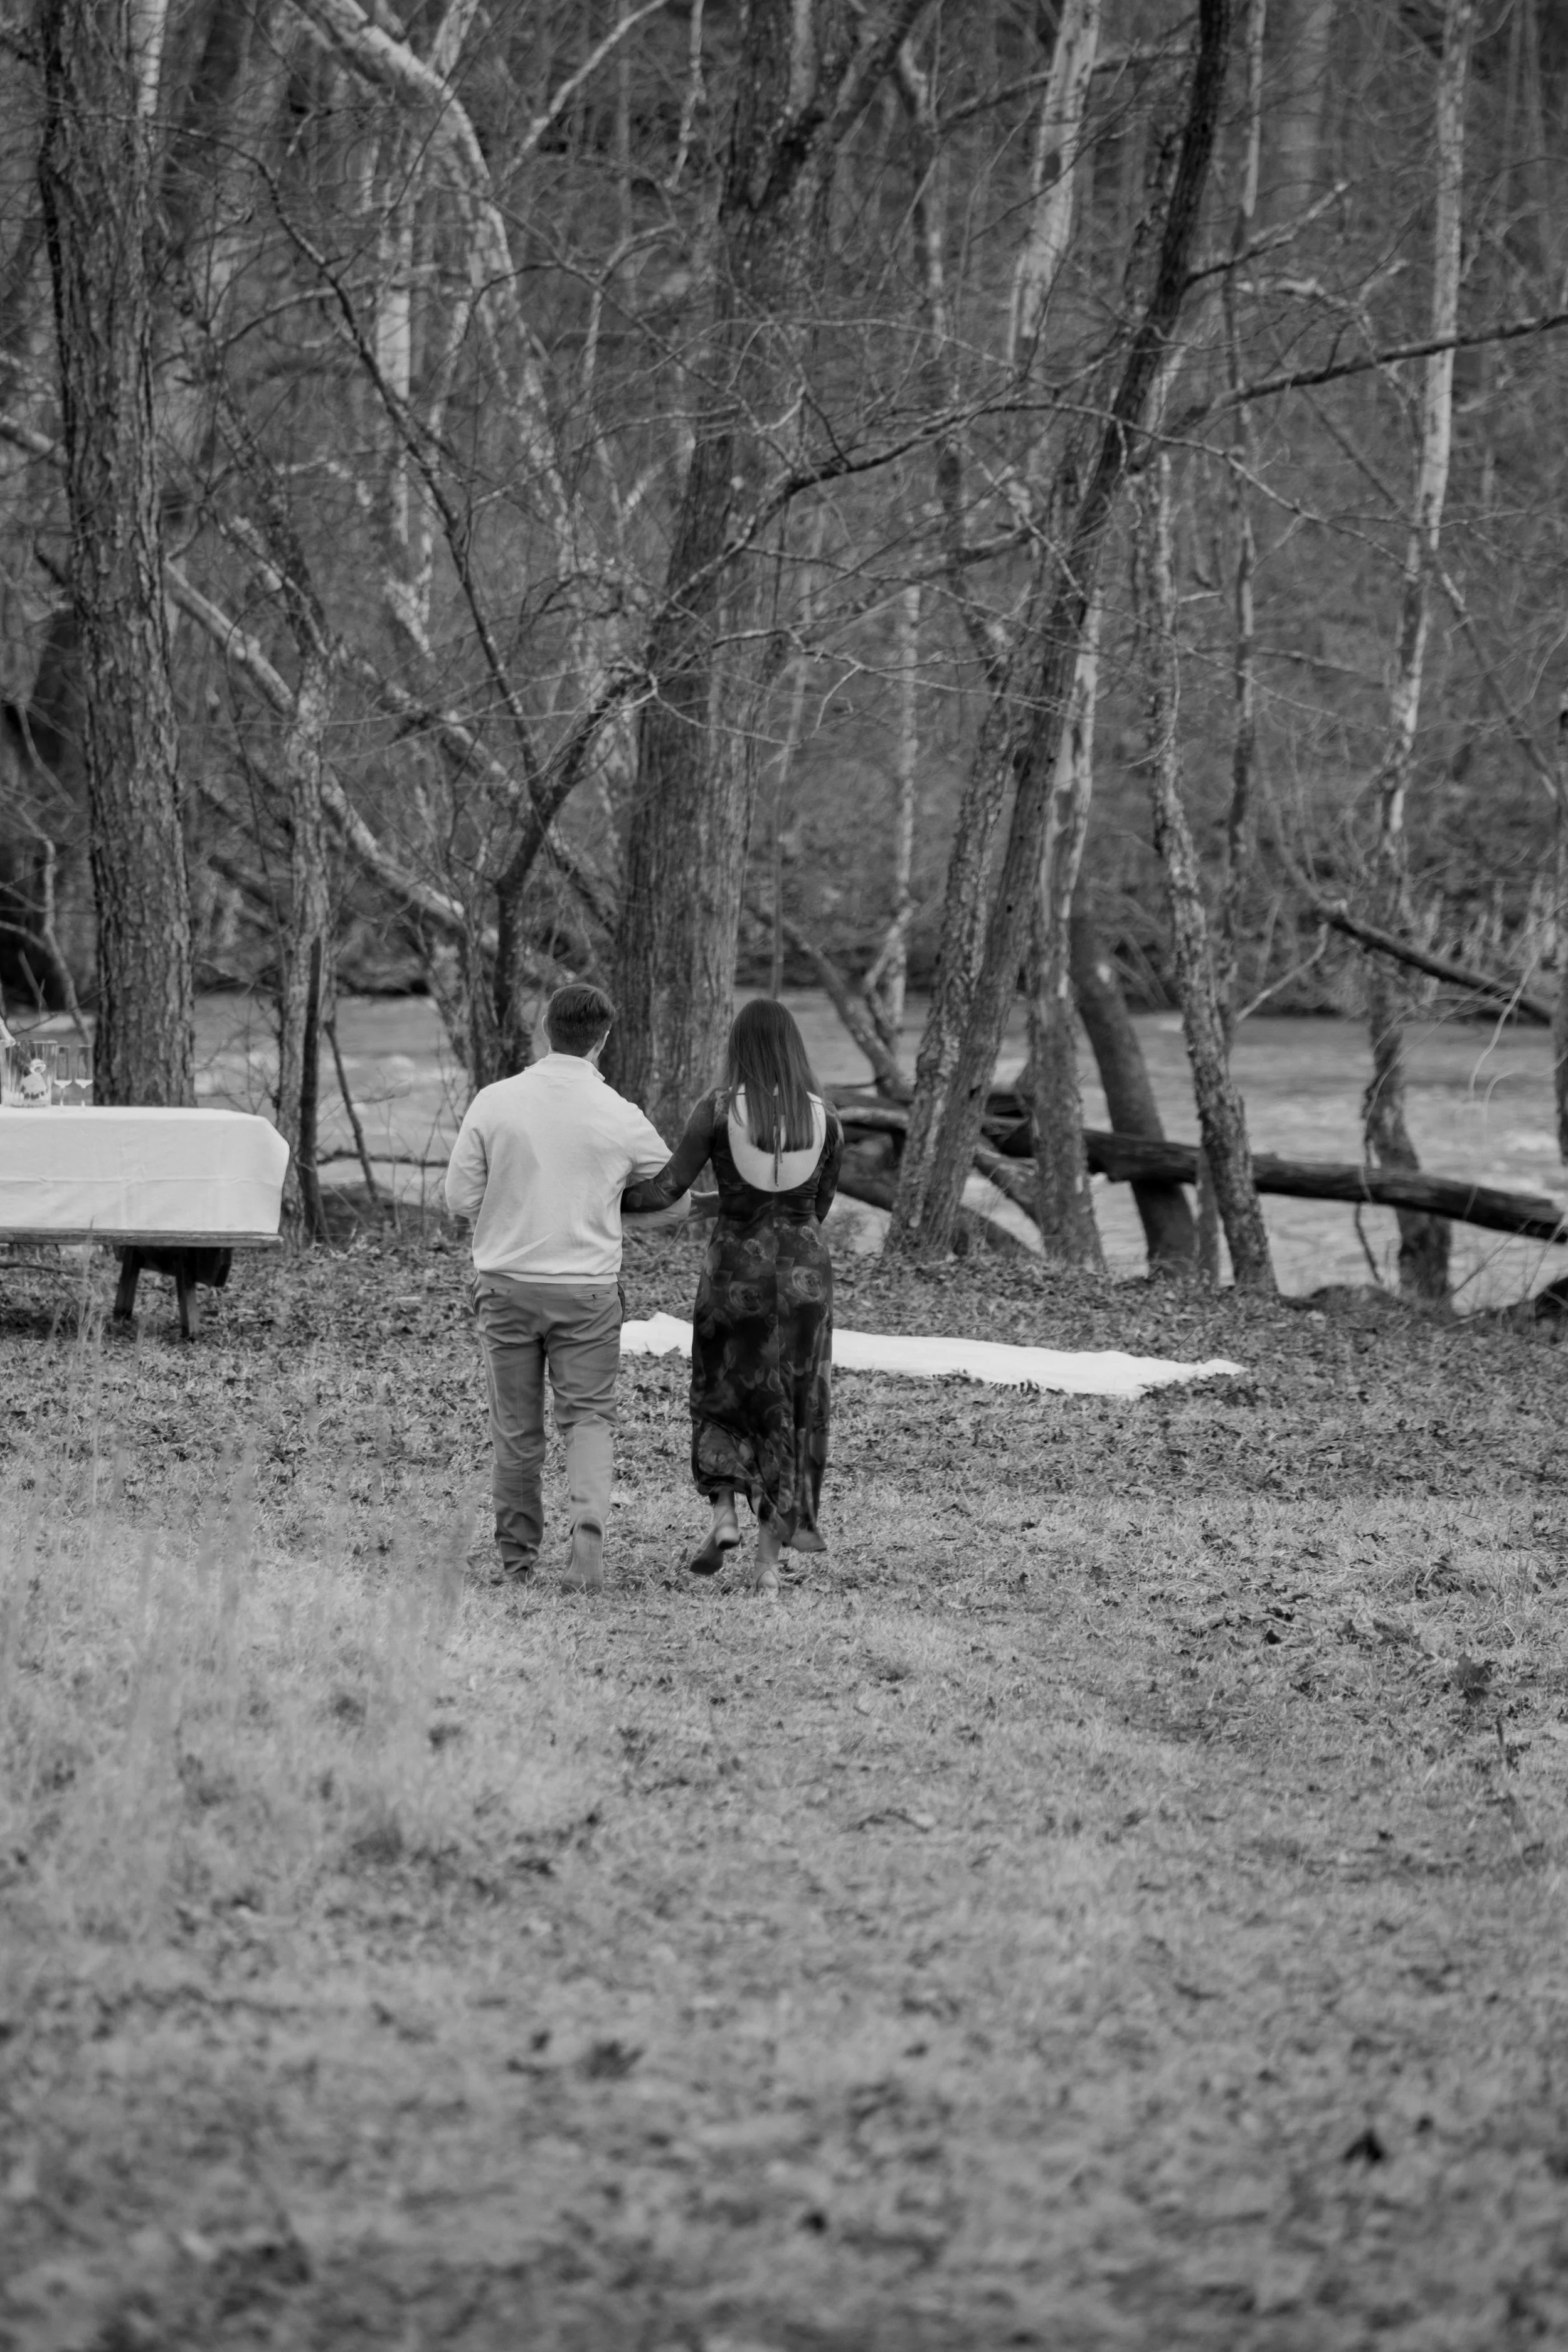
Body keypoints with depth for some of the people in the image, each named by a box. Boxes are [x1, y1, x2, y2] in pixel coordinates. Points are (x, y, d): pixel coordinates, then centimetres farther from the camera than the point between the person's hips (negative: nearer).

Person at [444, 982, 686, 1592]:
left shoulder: (494, 1103, -5)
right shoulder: (622, 1118, -6)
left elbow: (460, 1197, -2)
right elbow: (675, 1202, 6)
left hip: (507, 1283, 1)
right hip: (587, 1288, -1)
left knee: (515, 1428, 10)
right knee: (588, 1416, 7)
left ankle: (516, 1558, 17)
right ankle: (589, 1525, -15)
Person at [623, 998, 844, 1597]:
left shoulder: (718, 1110, -9)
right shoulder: (825, 1119, -1)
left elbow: (665, 1190, -8)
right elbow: (820, 1205, 10)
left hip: (735, 1270, -1)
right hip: (805, 1272, 2)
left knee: (722, 1393, 19)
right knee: (791, 1409, 10)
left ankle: (723, 1514, -1)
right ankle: (770, 1557, 6)